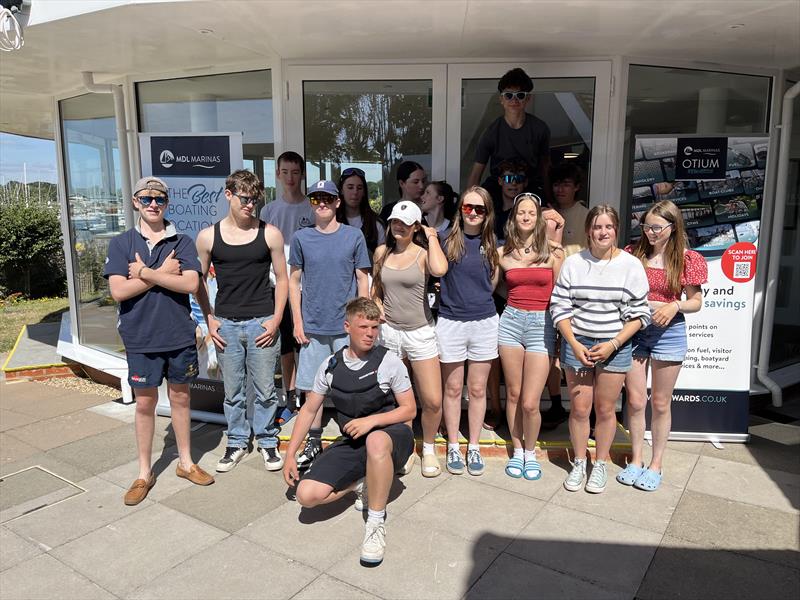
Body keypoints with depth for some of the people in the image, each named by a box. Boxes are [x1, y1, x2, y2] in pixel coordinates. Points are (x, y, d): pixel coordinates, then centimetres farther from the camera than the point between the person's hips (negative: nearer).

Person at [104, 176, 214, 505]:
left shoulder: (183, 242, 0)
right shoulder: (121, 243, -1)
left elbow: (190, 283, -14)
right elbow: (119, 291, -11)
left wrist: (144, 273, -14)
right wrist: (162, 273, -12)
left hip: (179, 335, 1)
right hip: (140, 338, -1)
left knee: (180, 397, 13)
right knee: (145, 403, 9)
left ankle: (185, 462, 29)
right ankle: (144, 473, 24)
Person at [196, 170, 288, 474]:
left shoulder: (270, 234, -1)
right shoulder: (208, 237, 2)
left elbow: (282, 279, 3)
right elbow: (199, 281, 10)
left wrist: (276, 319, -4)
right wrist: (209, 319, 2)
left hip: (262, 323, -1)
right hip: (226, 325, 1)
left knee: (265, 389, 6)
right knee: (232, 390, 11)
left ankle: (267, 441, 24)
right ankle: (237, 442, 28)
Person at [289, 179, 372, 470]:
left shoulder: (354, 236, 0)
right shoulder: (301, 237, 2)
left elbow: (362, 279, 3)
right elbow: (294, 281, 6)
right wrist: (297, 322, 0)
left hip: (347, 326, -1)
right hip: (312, 326, 1)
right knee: (312, 387, 9)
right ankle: (313, 441, 25)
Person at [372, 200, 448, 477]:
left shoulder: (423, 252, -7)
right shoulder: (382, 252, 4)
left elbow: (440, 270, -32)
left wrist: (432, 237, -17)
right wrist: (377, 305, 1)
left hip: (420, 332, -3)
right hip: (389, 331, 3)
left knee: (433, 402, -4)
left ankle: (428, 449, 21)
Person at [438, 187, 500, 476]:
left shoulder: (492, 244, 6)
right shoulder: (448, 239, -1)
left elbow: (493, 282, 12)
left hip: (484, 322, 2)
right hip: (451, 321, -2)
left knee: (477, 390, 10)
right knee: (453, 389, 9)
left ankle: (474, 447, 25)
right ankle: (453, 447, 25)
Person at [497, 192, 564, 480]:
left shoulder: (552, 251, 0)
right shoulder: (503, 252, 5)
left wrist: (562, 334, 4)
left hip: (542, 324, -2)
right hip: (510, 321, 2)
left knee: (530, 403, -4)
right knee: (513, 394, 9)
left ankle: (530, 452, 21)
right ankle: (517, 450, 29)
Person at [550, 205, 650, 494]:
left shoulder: (631, 265, -4)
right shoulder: (573, 263, -2)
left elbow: (639, 313, -3)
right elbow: (560, 307, -2)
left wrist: (612, 345, -13)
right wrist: (574, 345, -12)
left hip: (615, 346, 0)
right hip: (577, 343, 1)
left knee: (605, 410, 8)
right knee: (579, 408, 7)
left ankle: (600, 465, 28)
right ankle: (579, 464, 26)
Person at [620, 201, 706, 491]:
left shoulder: (686, 259, -5)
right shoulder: (633, 253, 0)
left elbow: (696, 302, 0)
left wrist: (675, 305, -19)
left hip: (668, 333, -2)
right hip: (633, 330, 2)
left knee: (660, 403, 10)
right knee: (635, 401, 8)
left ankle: (656, 464, 25)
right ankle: (636, 460, 26)